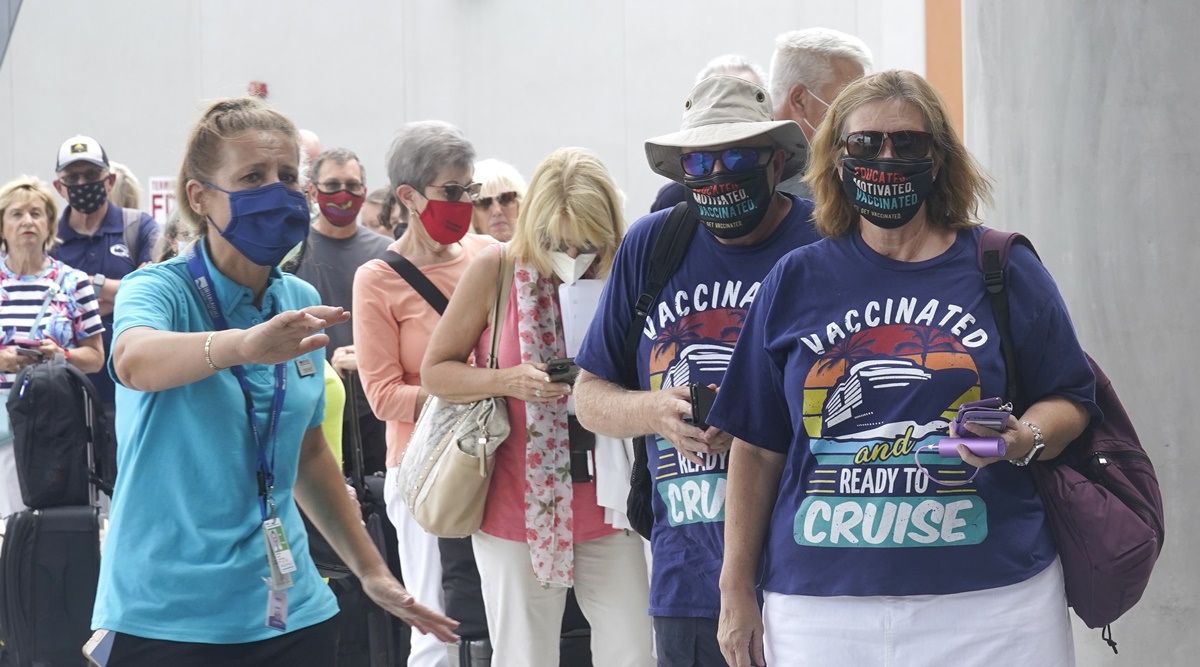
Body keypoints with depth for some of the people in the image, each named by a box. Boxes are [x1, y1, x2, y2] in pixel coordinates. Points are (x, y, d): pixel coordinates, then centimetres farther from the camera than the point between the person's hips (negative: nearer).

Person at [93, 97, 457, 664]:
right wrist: (242, 345, -52)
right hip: (166, 620, -5)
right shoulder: (159, 290, -10)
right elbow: (133, 361, -34)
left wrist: (370, 569, 20)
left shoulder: (300, 303, 6)